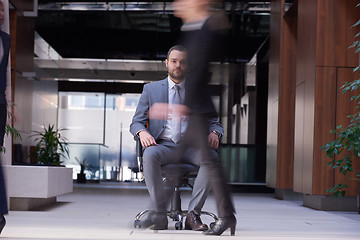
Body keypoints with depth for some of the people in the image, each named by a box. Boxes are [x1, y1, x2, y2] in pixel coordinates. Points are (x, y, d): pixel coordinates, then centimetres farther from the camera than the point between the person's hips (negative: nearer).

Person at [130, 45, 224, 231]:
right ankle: (160, 215, -30)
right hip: (163, 146, -1)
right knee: (150, 155, -36)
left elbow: (214, 122, 17)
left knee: (211, 156, -32)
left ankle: (193, 215, -29)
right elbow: (136, 122, 12)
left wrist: (214, 133, -9)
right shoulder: (151, 89, 16)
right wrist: (142, 132, -13)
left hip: (191, 146, 1)